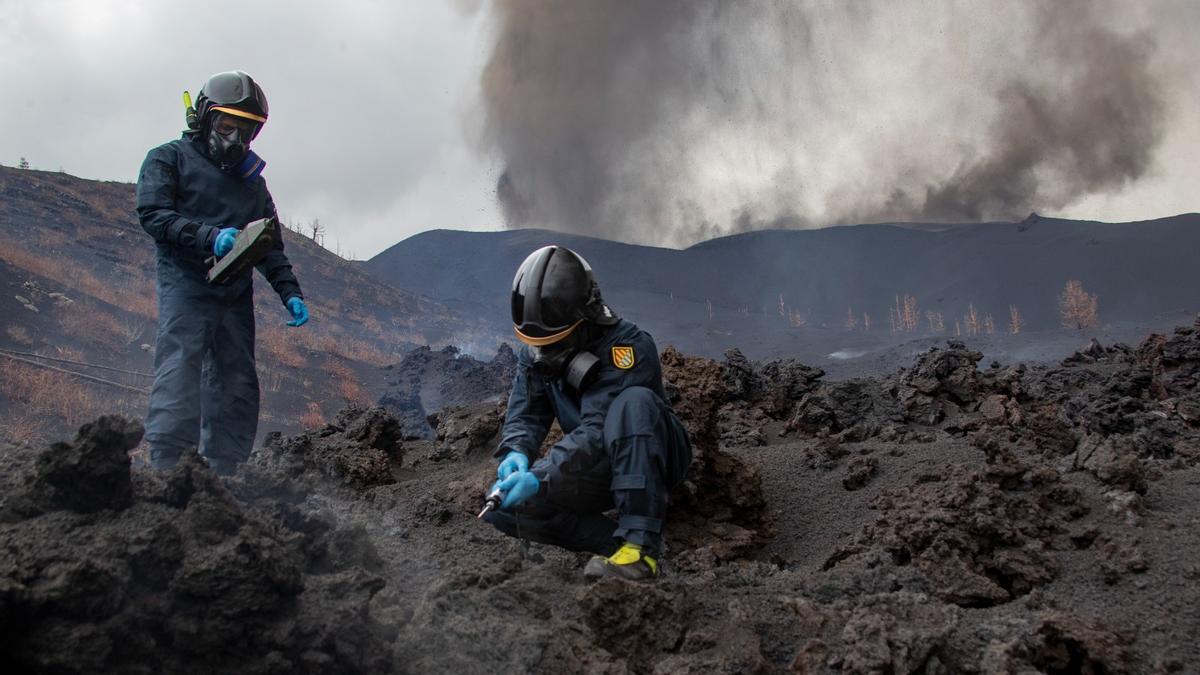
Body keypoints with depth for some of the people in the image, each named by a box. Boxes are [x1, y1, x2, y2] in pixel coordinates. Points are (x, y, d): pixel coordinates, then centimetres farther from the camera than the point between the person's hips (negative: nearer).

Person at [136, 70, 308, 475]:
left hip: (236, 295, 6)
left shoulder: (252, 181, 23)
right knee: (179, 378, -14)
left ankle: (223, 478, 4)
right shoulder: (169, 160, 7)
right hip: (185, 284, -6)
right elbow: (152, 214, -9)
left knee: (237, 387, 2)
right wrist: (209, 236, -22)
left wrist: (290, 294, 4)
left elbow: (271, 248, 19)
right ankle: (167, 469, -17)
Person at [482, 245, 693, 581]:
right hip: (599, 473, 6)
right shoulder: (534, 354, -2)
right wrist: (516, 454, -30)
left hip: (651, 460, -5)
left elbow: (597, 430, -32)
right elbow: (524, 416, -6)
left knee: (634, 401, -38)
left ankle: (640, 544, -41)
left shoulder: (627, 345, -24)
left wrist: (540, 477, -42)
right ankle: (614, 542, -21)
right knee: (502, 503, -16)